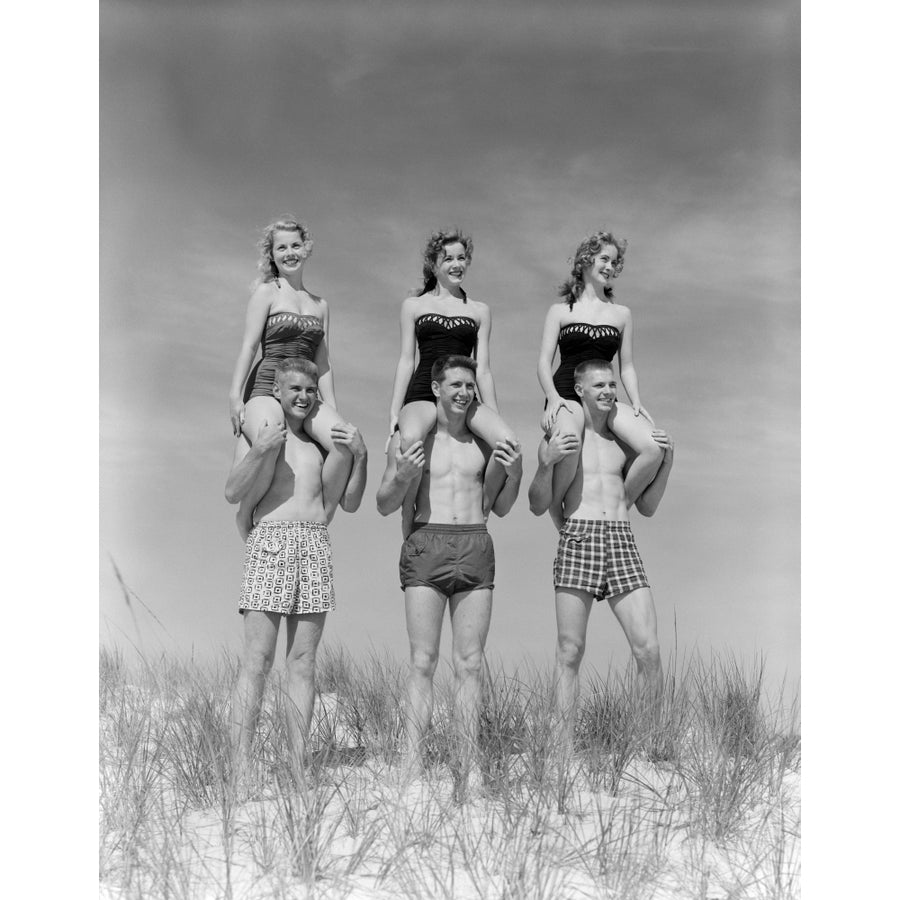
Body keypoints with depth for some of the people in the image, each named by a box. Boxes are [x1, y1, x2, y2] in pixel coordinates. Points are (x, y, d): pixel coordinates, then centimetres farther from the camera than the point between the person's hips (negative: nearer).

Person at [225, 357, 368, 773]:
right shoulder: (258, 430, 9)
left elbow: (350, 503, 16)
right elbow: (232, 493, -3)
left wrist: (360, 456, 3)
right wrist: (260, 450, -17)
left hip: (316, 547, 4)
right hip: (270, 541, -4)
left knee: (303, 661, 2)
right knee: (257, 660, -9)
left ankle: (299, 764, 4)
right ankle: (240, 763, -8)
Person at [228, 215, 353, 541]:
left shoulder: (320, 304, 21)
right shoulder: (266, 292, 7)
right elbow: (248, 346, -2)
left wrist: (332, 411, 11)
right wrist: (235, 396, -12)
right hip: (266, 386, -4)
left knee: (347, 445, -26)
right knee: (268, 448, -35)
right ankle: (245, 517, -7)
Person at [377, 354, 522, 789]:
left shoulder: (485, 440, 14)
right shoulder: (410, 436, 5)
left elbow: (500, 508, 18)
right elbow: (384, 505, 6)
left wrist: (514, 474, -1)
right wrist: (403, 476, -14)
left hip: (476, 550, 3)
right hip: (425, 547, -3)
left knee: (470, 664, 0)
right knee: (422, 662, -7)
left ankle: (468, 770, 3)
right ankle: (413, 767, -7)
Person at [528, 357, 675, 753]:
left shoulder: (625, 443, 19)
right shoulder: (558, 438, 9)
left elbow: (647, 507, 19)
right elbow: (537, 506, 5)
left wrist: (667, 461, 7)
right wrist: (547, 463, -11)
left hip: (621, 542, 3)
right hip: (577, 539, -2)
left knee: (648, 649, -7)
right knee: (569, 652, -3)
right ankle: (565, 747, 4)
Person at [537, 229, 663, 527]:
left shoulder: (622, 314, 20)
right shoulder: (560, 310, 12)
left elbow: (626, 367, 19)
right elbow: (544, 361, 4)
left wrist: (637, 405, 2)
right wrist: (553, 397, -14)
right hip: (566, 394, -3)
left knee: (655, 448, -22)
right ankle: (554, 513, -11)